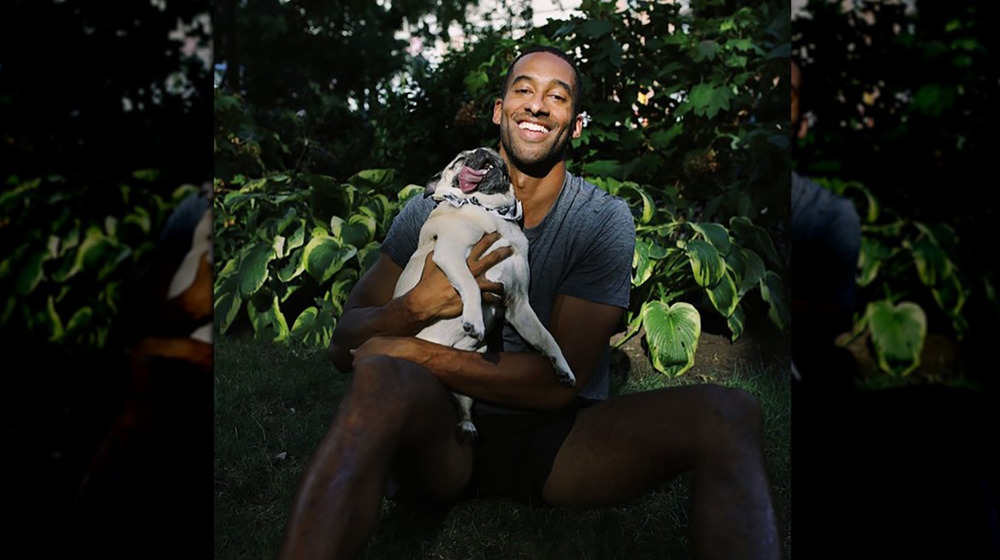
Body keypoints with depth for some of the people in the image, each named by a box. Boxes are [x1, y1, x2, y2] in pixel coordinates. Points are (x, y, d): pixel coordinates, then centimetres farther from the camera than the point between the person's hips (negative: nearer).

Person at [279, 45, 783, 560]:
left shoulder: (605, 221, -2)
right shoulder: (433, 208, 2)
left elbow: (560, 380, -11)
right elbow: (344, 346, -1)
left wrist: (416, 353, -16)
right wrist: (417, 308, -22)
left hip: (556, 443, 0)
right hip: (442, 436, 1)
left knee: (725, 415, -25)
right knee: (384, 380, -35)